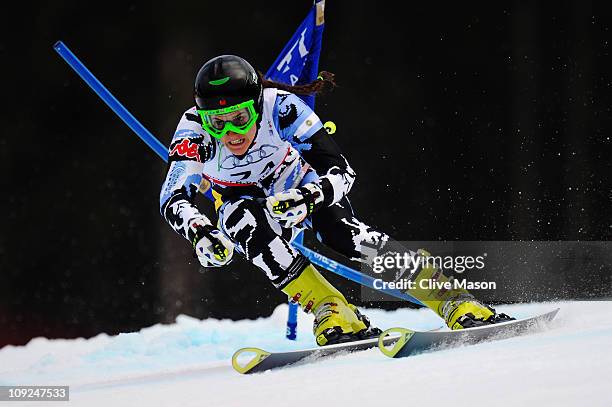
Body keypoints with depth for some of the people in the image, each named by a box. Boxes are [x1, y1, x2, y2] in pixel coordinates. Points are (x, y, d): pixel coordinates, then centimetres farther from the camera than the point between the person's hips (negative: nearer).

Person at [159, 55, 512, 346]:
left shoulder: (281, 108, -32)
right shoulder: (196, 130, -29)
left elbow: (342, 172, -33)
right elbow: (173, 199, -34)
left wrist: (306, 200, -53)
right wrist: (201, 234, -55)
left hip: (301, 191, -1)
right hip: (247, 206, 1)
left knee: (344, 231, -31)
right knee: (244, 218, -35)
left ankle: (456, 304, -31)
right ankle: (333, 312, -37)